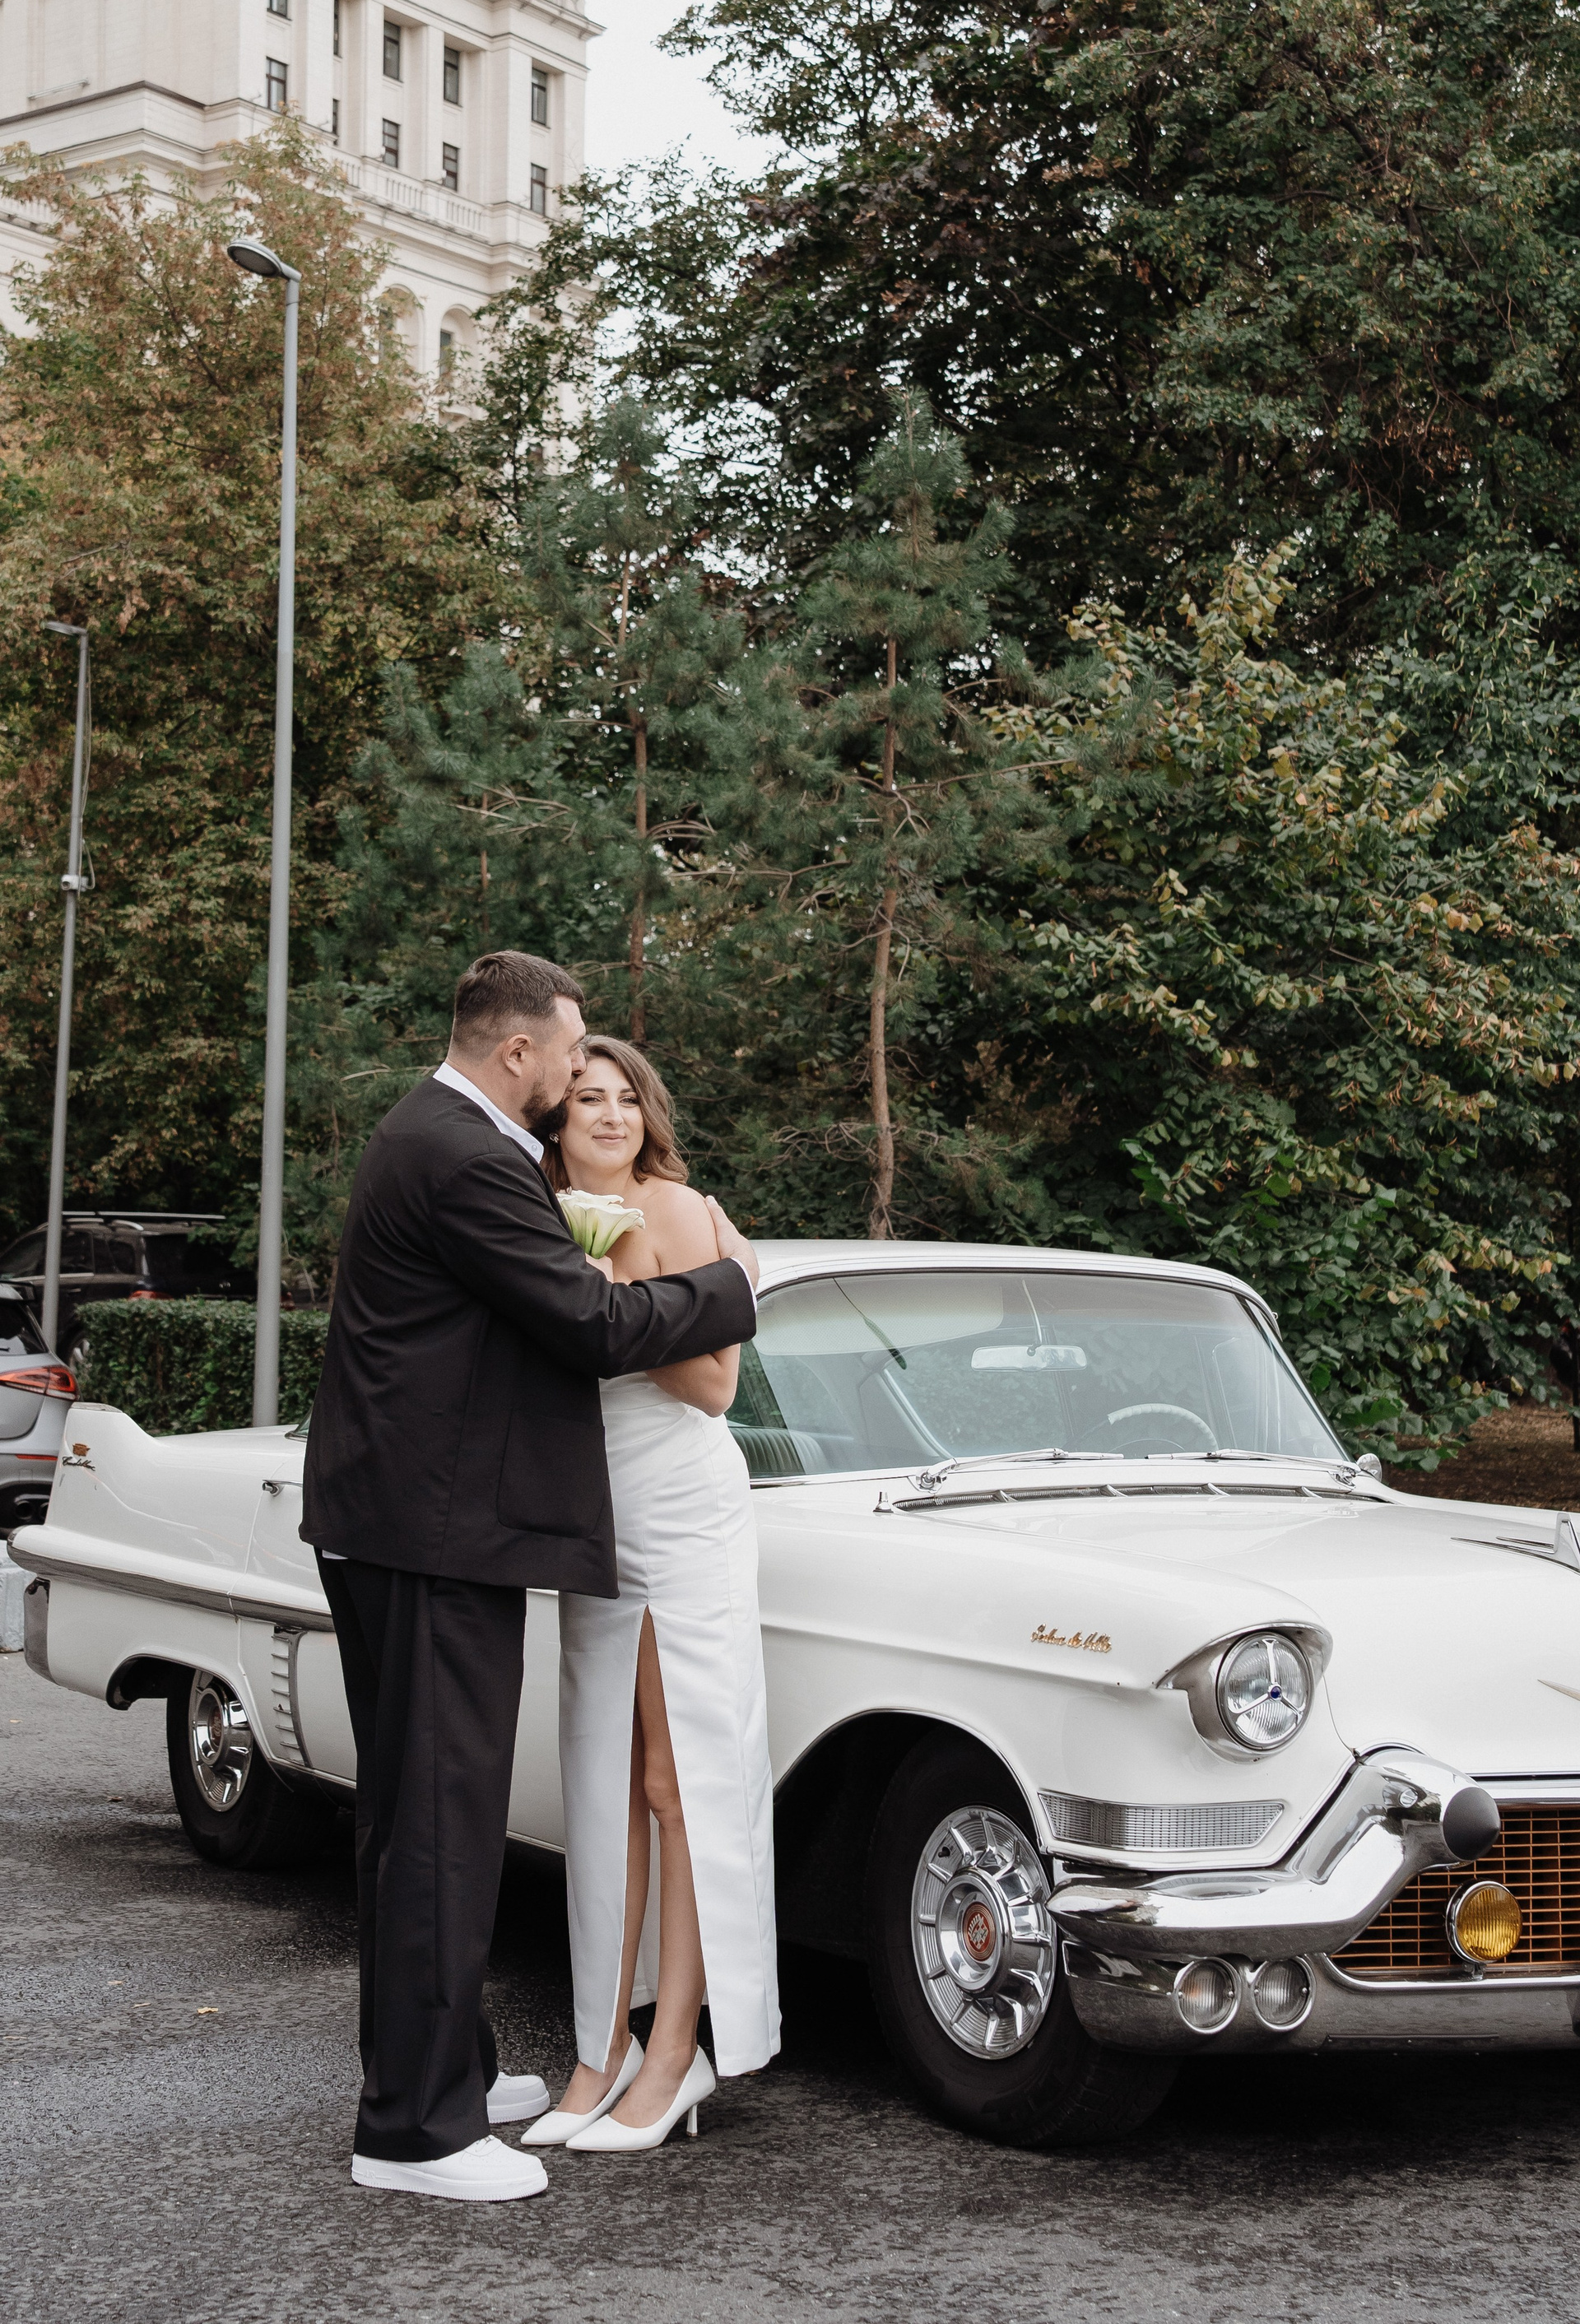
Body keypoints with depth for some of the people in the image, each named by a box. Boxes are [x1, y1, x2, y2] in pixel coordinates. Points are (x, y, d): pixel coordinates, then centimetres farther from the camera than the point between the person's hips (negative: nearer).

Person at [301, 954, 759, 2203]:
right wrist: (732, 1282, -5)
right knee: (439, 1822, -6)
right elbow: (596, 1325, -19)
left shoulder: (433, 1137, 14)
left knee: (424, 1810, 18)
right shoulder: (464, 1161, -19)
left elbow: (547, 1291, 23)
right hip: (438, 1529, -11)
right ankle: (415, 2126, 0)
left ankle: (447, 2064, 30)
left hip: (405, 1521, 11)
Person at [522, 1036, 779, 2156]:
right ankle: (606, 2047, 11)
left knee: (678, 1784, -5)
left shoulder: (672, 1209, -8)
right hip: (596, 1517, 7)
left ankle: (676, 2051, 0)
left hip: (685, 1508, -7)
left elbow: (715, 1386, -10)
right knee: (605, 1787, 7)